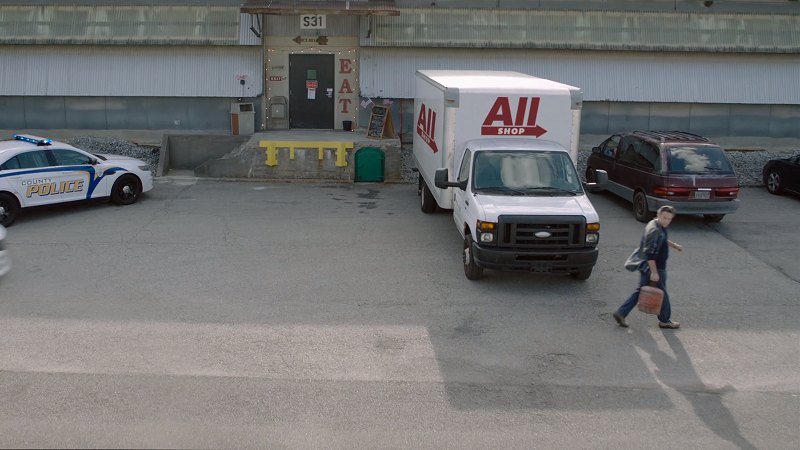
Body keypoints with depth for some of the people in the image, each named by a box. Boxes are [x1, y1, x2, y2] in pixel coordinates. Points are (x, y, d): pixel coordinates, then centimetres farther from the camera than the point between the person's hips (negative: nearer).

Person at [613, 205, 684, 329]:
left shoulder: (659, 227, 7)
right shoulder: (655, 231, -25)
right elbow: (650, 253, -29)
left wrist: (674, 245, 35)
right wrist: (654, 272, -28)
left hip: (645, 267, 10)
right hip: (654, 268, -10)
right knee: (662, 294, 8)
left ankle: (621, 313, 11)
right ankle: (665, 321, 25)